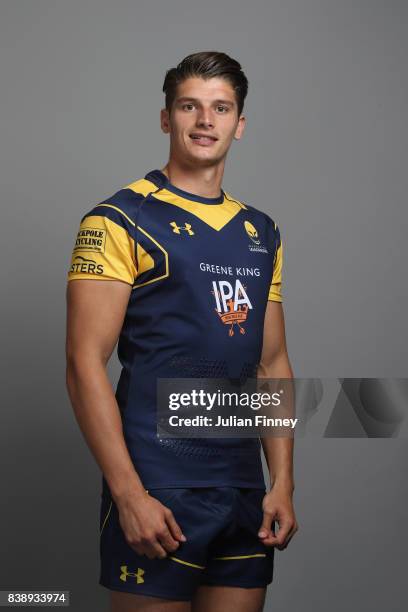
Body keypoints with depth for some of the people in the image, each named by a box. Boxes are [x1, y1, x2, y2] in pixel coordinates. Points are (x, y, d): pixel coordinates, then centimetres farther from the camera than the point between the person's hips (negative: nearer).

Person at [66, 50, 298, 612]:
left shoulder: (262, 232, 13)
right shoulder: (119, 221, -6)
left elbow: (273, 363, 15)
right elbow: (85, 364, -12)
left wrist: (283, 482, 6)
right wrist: (130, 495, -17)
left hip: (245, 488, 6)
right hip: (157, 488, -5)